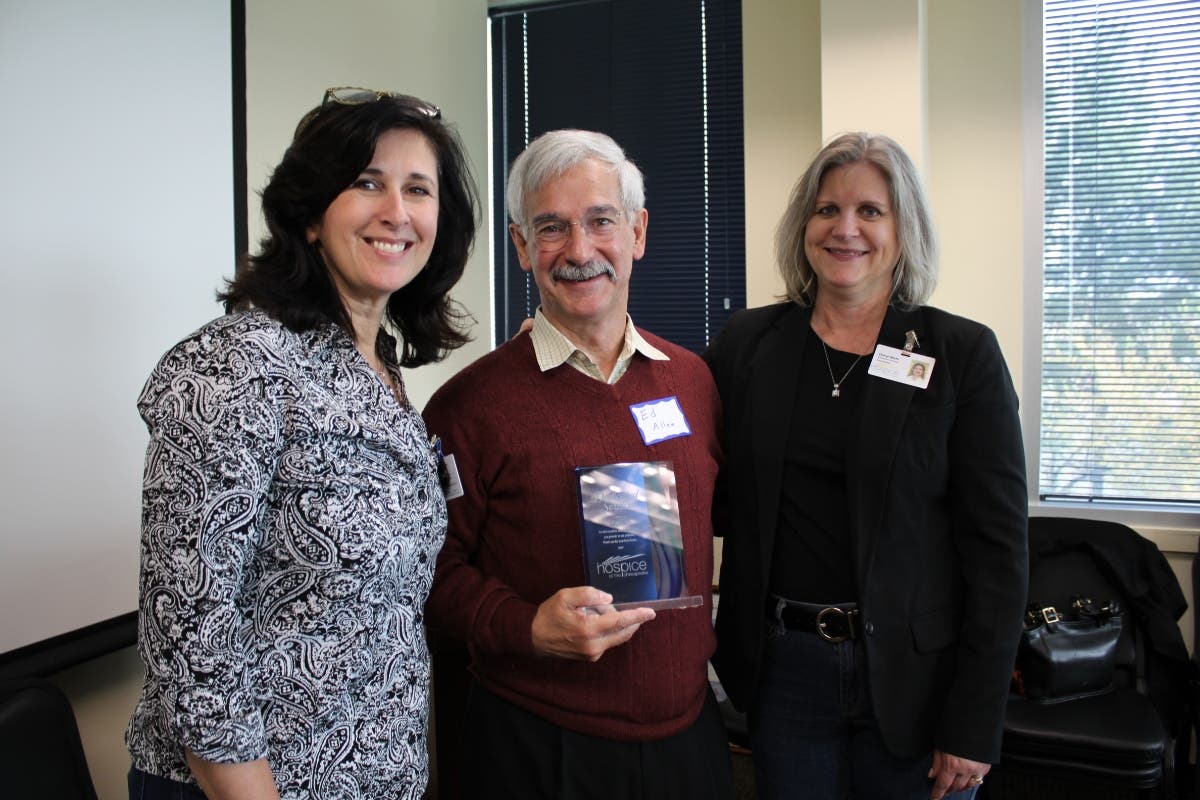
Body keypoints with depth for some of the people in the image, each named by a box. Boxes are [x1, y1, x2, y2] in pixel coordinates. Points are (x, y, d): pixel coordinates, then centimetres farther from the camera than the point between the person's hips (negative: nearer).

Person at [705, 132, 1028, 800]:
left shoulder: (964, 352, -5)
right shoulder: (747, 343, 2)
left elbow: (999, 546, -6)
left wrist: (974, 725, -9)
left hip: (914, 675, -1)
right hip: (784, 668, 2)